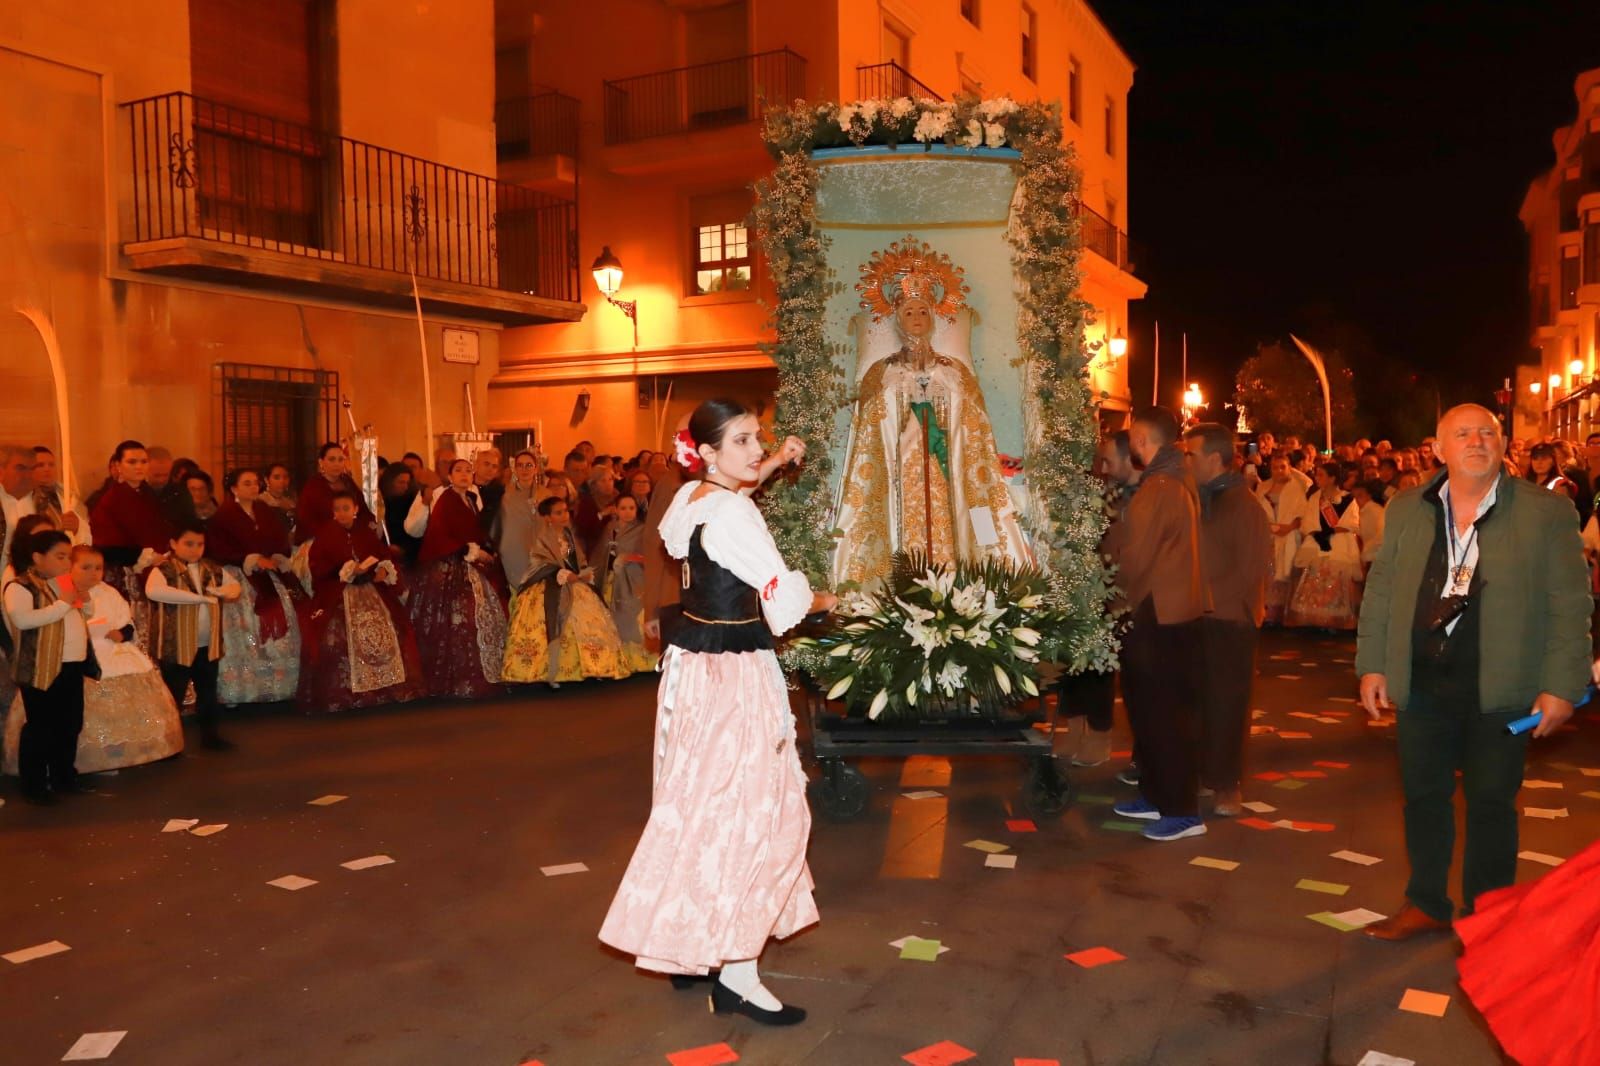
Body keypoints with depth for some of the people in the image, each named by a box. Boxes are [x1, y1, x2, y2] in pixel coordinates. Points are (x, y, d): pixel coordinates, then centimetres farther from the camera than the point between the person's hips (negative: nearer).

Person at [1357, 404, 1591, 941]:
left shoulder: (1548, 512, -4)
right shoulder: (1406, 510, 4)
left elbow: (1570, 605, -4)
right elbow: (1380, 591, 8)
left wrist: (1561, 686, -9)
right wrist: (1372, 665, 4)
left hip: (1500, 688, -2)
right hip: (1423, 682, 3)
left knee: (1491, 802, 7)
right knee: (1424, 795, 11)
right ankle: (1426, 904, 27)